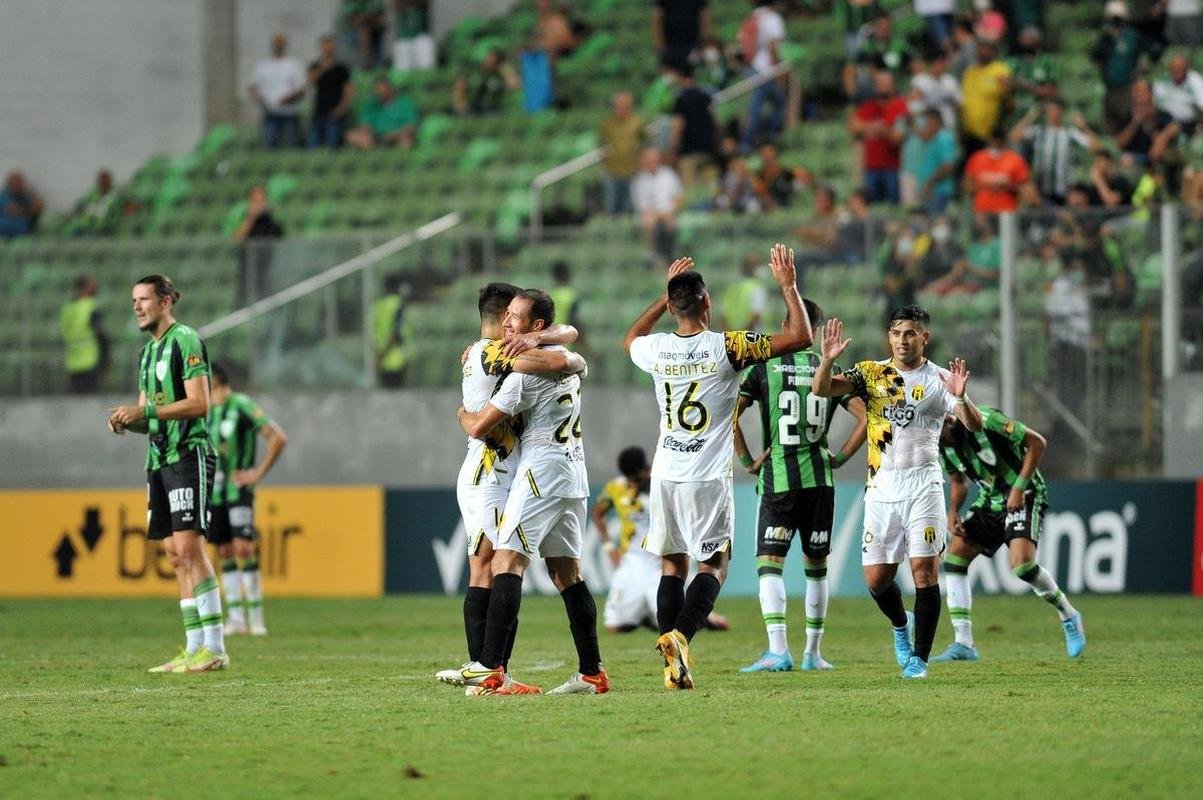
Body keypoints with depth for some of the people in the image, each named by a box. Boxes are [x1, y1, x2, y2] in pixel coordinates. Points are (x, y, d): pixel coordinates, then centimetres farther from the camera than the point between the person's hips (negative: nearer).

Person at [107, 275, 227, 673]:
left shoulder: (186, 341, -8)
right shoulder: (148, 352, 20)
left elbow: (199, 403, -16)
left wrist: (144, 410, -17)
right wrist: (126, 420, 1)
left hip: (188, 456, -9)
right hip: (159, 461, 9)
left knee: (189, 547, -15)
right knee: (176, 555, 5)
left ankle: (214, 648, -15)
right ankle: (194, 648, 5)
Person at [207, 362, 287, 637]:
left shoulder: (241, 406, -10)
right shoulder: (207, 411, 13)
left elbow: (278, 438, -13)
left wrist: (258, 472, -12)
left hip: (238, 489, -7)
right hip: (214, 491, 7)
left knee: (243, 548, -15)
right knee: (225, 552, 6)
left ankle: (256, 617, -13)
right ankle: (235, 617, 8)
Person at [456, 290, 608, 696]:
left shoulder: (526, 371, -13)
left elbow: (478, 427, -13)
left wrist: (462, 412, 12)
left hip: (541, 472, -9)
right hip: (574, 476, 9)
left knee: (507, 561, -14)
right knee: (567, 571, 13)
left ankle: (491, 669, -26)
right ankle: (592, 673, 11)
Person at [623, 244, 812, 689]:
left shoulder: (656, 349, 0)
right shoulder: (727, 348, -11)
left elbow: (630, 339, 28)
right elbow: (800, 337, -9)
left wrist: (667, 295, 30)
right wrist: (788, 285, 1)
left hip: (666, 474, 4)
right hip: (708, 479, -4)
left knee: (672, 565, 11)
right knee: (713, 567, 4)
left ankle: (674, 666, 2)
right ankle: (680, 635, -20)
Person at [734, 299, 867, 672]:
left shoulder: (764, 368, -1)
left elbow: (728, 414, -9)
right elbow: (866, 416, 0)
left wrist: (747, 461, 1)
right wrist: (840, 457, 8)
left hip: (777, 481, -3)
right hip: (819, 480, 3)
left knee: (769, 564, -4)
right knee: (817, 565, 13)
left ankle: (778, 650, -20)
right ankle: (813, 652, 17)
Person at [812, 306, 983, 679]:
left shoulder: (938, 380, 1)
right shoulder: (871, 373, 7)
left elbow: (975, 424, -11)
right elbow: (821, 389, -4)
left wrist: (960, 397, -31)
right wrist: (827, 360, -25)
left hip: (923, 485, -3)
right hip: (881, 487, 3)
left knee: (924, 568, -11)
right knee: (876, 578, 4)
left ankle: (919, 658, -5)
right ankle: (901, 625, 35)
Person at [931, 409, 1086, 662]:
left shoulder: (984, 420, -24)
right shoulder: (942, 445, -1)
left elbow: (1037, 442, -17)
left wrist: (1019, 487, -21)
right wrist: (953, 511, -4)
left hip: (1024, 496, -7)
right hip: (990, 500, 7)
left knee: (1021, 564, -26)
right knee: (954, 555, -7)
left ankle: (1069, 617, 0)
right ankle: (963, 644, -6)